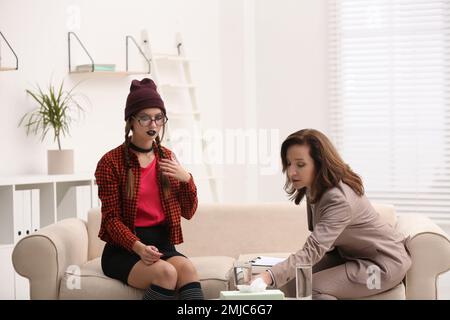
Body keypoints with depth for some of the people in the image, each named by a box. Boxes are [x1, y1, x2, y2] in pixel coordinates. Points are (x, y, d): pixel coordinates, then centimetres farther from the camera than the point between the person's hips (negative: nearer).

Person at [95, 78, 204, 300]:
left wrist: (187, 179, -6)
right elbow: (112, 218, -6)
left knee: (187, 268, -30)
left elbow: (188, 212, 13)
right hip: (124, 248, -4)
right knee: (165, 272, -33)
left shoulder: (166, 157, 12)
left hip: (162, 243, 4)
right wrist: (138, 247, -24)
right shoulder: (111, 162, -3)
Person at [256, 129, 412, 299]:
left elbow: (313, 251, -44)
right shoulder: (314, 188, -5)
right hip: (349, 252, 9)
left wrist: (269, 276, -57)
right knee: (294, 281, -7)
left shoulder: (339, 199, -33)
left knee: (310, 289, -25)